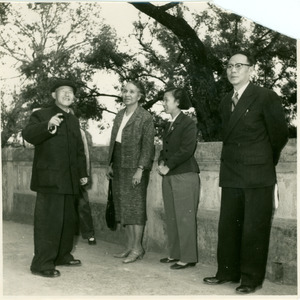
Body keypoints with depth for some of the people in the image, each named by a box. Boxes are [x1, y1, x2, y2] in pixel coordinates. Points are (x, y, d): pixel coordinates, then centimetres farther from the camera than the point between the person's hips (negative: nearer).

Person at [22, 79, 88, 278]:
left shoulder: (74, 120, 19)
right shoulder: (41, 115, 0)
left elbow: (80, 149, 23)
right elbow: (28, 135, -19)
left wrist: (83, 172, 17)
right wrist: (48, 125, -35)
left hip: (69, 180, 7)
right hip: (49, 179, -7)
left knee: (68, 219, 14)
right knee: (49, 220, -9)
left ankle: (62, 255, 28)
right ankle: (42, 264, -1)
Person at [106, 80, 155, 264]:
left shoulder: (145, 117, -7)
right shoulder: (120, 116, 14)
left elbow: (148, 145, -12)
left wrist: (140, 169, -18)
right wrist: (111, 164, 13)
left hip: (135, 168, -7)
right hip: (119, 168, 7)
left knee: (135, 206, -3)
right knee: (123, 206, 9)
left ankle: (138, 248, 6)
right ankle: (130, 246, 18)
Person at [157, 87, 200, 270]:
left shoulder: (188, 123, -7)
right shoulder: (170, 125, 17)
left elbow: (186, 150, -16)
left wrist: (169, 166, -13)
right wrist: (161, 162, 1)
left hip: (185, 176, -8)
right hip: (169, 176, 8)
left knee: (185, 217, -4)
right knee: (172, 217, 11)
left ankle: (188, 257, 4)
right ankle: (175, 253, 21)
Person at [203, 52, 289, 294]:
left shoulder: (266, 97, -6)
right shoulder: (226, 102, 13)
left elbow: (279, 136, 0)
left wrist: (265, 162, 10)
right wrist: (233, 161, 13)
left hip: (258, 176, -6)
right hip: (231, 175, 6)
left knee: (254, 229, 1)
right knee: (227, 226, 10)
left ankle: (252, 279, 13)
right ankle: (228, 272, 23)